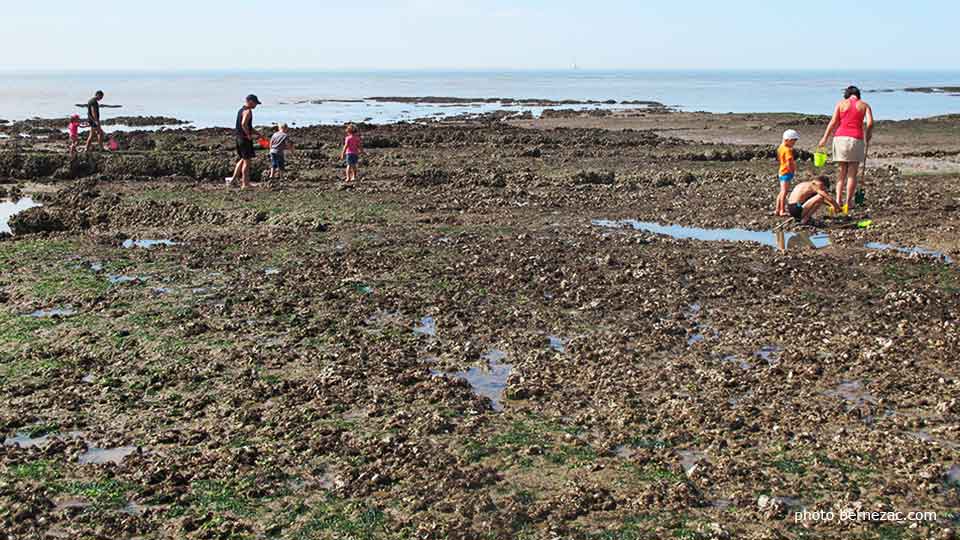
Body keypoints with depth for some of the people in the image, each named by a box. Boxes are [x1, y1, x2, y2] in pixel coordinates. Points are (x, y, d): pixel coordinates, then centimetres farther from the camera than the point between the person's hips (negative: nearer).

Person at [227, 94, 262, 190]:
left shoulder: (241, 110, 17)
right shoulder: (248, 111, -15)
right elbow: (243, 124, -30)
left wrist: (257, 133, 21)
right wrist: (249, 135, -19)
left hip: (239, 138, 10)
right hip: (245, 139, -10)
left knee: (242, 159, 21)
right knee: (247, 161, -3)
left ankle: (233, 179, 21)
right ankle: (245, 184, 1)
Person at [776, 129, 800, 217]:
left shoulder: (781, 147, 11)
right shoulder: (788, 150, -18)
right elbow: (789, 163, -25)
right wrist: (792, 172, -14)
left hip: (782, 172, 10)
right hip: (787, 173, -10)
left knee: (782, 192, 15)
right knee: (785, 192, -7)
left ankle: (778, 209, 18)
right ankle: (782, 211, -5)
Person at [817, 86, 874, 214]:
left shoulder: (841, 103, 10)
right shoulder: (865, 105, 10)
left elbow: (833, 122, 1)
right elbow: (870, 123, -3)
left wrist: (825, 138, 6)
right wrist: (868, 136, 14)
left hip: (840, 137, 1)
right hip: (856, 139, -1)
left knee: (842, 172, 9)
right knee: (852, 174, 4)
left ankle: (838, 200, 0)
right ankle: (848, 202, 1)